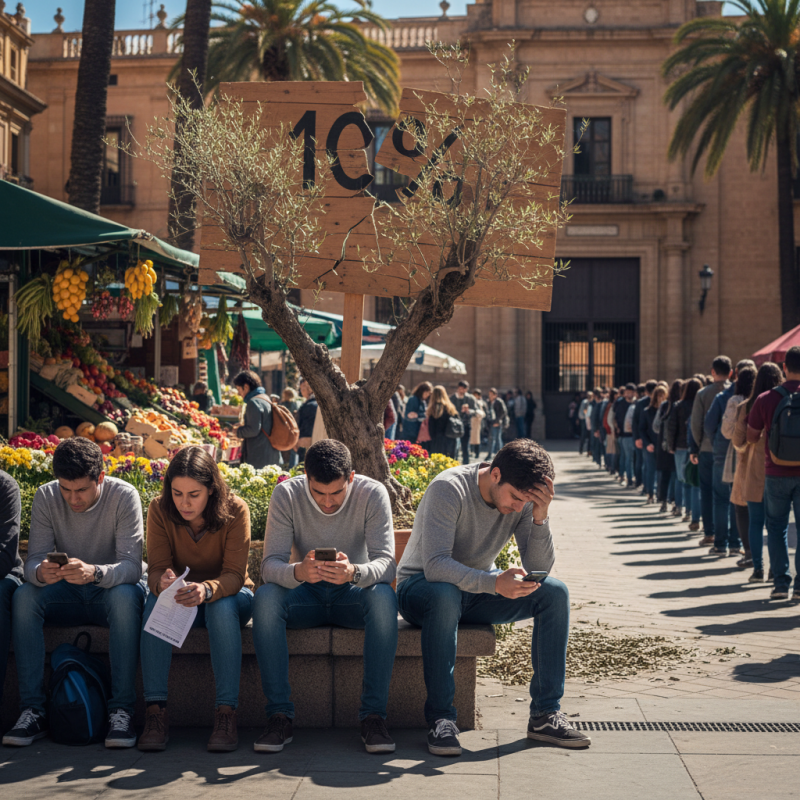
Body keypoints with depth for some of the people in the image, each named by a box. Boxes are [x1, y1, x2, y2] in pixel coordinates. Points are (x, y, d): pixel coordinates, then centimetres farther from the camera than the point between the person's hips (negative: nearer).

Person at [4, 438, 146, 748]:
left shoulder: (123, 496, -18)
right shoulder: (46, 497, -9)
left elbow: (132, 566, -25)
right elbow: (33, 561, -12)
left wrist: (95, 572, -47)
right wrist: (41, 573, -38)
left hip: (114, 587, -3)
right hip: (66, 595, 3)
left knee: (125, 597, -38)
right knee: (23, 597, -27)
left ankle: (121, 711, -32)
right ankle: (33, 711, -26)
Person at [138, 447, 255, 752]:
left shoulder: (235, 510, -19)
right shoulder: (160, 509, -13)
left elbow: (234, 575, -25)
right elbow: (157, 568, -18)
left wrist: (207, 589, -49)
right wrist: (162, 583, -44)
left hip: (229, 597, -1)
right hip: (179, 600, 2)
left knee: (222, 605, -37)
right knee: (155, 600, -32)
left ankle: (226, 714, -35)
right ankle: (155, 711, -34)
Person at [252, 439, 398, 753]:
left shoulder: (373, 494, -16)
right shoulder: (287, 494, -15)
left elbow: (387, 564, -23)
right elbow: (270, 565, -20)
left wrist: (354, 572, -47)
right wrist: (298, 572, -45)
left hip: (353, 593, -1)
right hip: (306, 596, 1)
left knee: (384, 597, -34)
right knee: (265, 597, -31)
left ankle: (373, 714, -27)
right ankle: (279, 715, -25)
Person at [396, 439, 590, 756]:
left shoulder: (523, 501, -8)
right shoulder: (449, 489, -26)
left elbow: (539, 569, -12)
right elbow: (435, 566, -35)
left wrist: (540, 516, -27)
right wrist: (495, 583, -48)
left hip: (478, 590, 6)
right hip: (421, 586, -5)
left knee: (555, 593, -16)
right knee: (445, 594, -41)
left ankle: (545, 714, -13)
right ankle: (440, 720, -32)